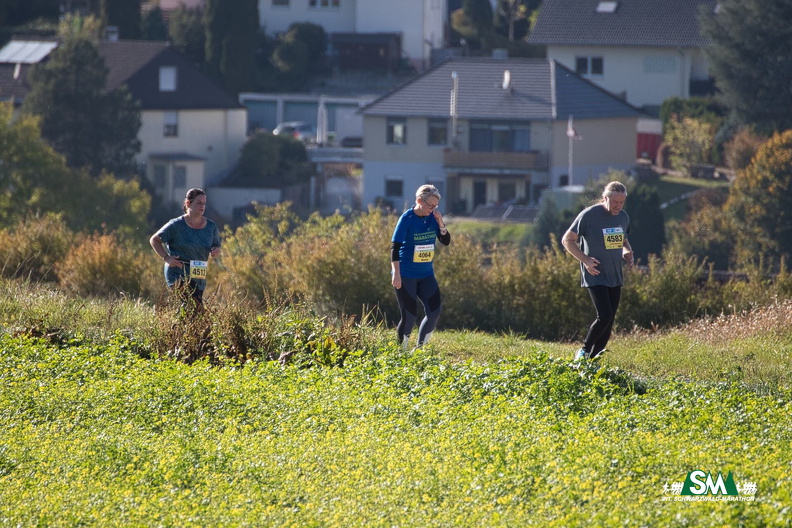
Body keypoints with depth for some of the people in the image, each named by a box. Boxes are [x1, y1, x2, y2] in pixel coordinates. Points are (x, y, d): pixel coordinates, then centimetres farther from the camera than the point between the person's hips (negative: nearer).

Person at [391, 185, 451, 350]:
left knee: (434, 311, -1)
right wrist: (396, 273, -21)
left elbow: (446, 241, 5)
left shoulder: (433, 217, 2)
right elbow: (395, 247, -15)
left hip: (426, 274, 6)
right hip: (406, 275, -6)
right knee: (409, 316, -4)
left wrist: (441, 224, -12)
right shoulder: (407, 219, -15)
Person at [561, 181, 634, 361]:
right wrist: (585, 260, -17)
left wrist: (627, 252, 2)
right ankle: (584, 351, 1)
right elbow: (567, 240, -7)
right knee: (604, 316, -17)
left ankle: (594, 359, 14)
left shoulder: (623, 216, 7)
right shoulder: (589, 215, -12)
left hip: (615, 278, 7)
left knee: (609, 321, 5)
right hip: (595, 276, -7)